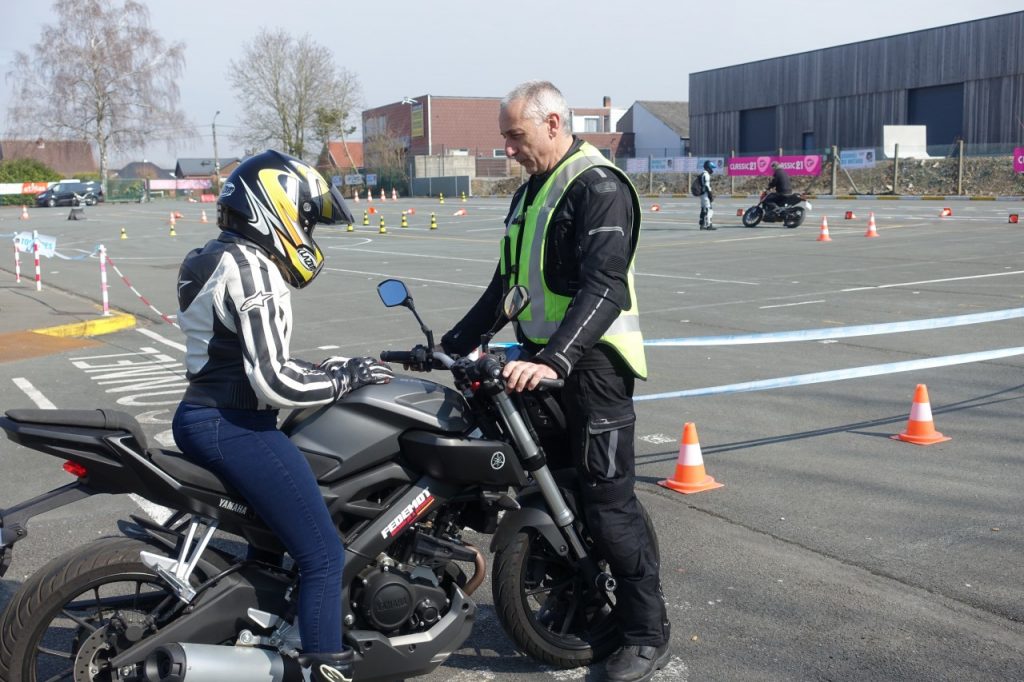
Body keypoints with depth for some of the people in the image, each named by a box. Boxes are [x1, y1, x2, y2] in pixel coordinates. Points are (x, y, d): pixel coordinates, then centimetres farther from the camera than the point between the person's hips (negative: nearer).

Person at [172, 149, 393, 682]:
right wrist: (345, 378, -10)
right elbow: (272, 381, -23)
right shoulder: (253, 268, -17)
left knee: (275, 531, 28)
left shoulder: (211, 258, 14)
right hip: (236, 428, -11)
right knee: (323, 554, -8)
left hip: (198, 417, 11)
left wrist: (325, 370, 14)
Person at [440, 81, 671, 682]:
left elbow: (604, 288, -25)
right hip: (541, 360, 10)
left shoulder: (599, 187, -13)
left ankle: (648, 633, 4)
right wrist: (453, 344, 20)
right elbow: (507, 283, 24)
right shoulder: (531, 193, 18)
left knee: (609, 503, -7)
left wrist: (554, 362, -36)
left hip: (591, 363, -9)